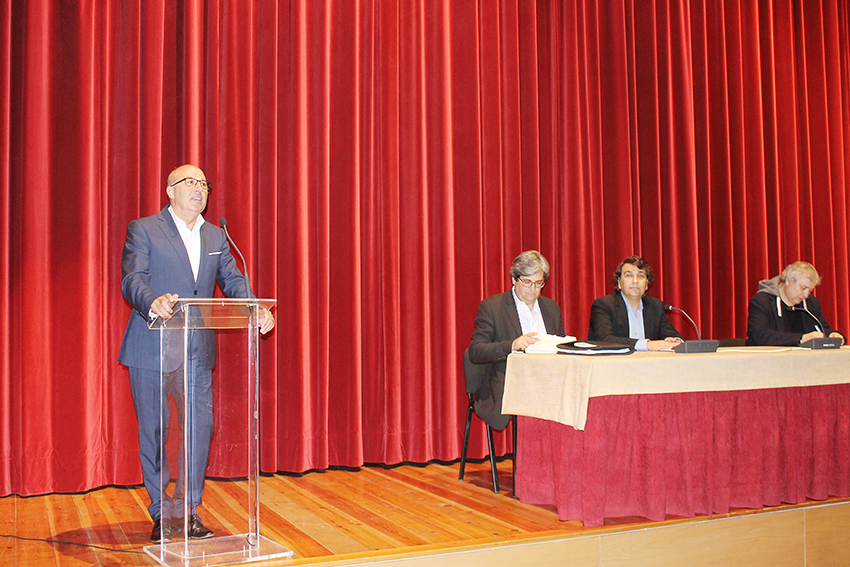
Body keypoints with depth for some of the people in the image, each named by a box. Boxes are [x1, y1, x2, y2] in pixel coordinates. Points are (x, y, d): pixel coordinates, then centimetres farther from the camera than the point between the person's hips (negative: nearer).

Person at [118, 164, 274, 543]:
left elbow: (233, 281, 6)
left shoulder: (216, 237, 15)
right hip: (152, 350, -4)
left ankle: (188, 509, 16)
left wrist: (256, 310, -13)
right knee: (154, 431, 5)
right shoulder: (143, 230, 0)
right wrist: (152, 302, -34)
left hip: (198, 351, 4)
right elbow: (132, 280, -12)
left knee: (200, 427, 1)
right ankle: (161, 515, 19)